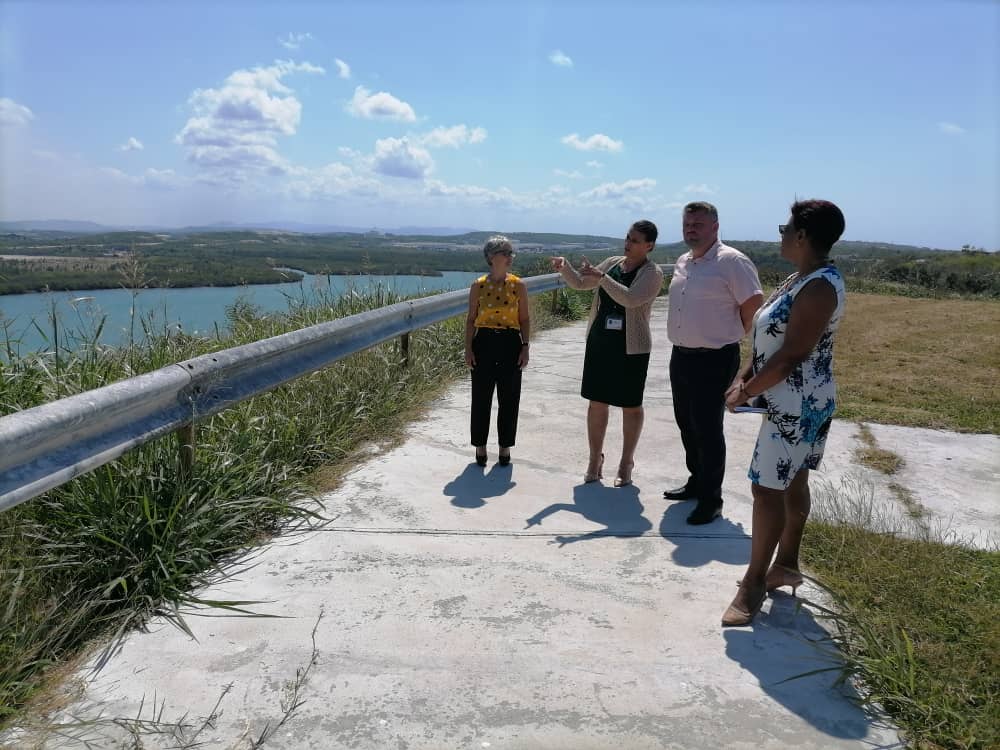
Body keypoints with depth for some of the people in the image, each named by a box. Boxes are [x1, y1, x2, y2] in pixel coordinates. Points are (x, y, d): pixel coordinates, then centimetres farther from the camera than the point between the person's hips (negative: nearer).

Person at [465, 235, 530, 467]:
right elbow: (471, 319, 4)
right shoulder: (478, 285, 1)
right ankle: (480, 446, 20)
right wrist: (468, 348, -3)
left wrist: (525, 348, -3)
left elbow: (525, 319, 5)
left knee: (509, 398, 6)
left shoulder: (518, 285, 2)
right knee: (481, 398, 5)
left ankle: (505, 446, 21)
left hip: (510, 344, 1)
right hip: (484, 343, 0)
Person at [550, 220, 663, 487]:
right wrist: (565, 267, -5)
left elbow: (631, 299, -26)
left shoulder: (652, 273, -9)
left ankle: (626, 463, 20)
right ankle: (595, 458, 22)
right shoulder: (613, 262, 8)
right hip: (599, 342, 5)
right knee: (597, 402, 8)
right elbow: (580, 283, 14)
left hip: (632, 347, -5)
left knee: (630, 405, 6)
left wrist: (600, 277, -30)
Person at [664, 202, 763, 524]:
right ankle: (696, 482, 33)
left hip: (714, 359, -8)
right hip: (681, 355, 8)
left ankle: (711, 499, 10)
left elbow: (753, 306, -13)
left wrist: (729, 336, -1)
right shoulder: (682, 262, 11)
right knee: (686, 424, 17)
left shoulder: (732, 261, -14)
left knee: (707, 429, -3)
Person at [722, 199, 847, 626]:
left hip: (797, 406, -10)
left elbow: (792, 355, -24)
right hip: (794, 403, 10)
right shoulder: (801, 279, 10)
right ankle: (786, 565, 32)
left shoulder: (820, 286, -22)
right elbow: (769, 339, 14)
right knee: (792, 483, 18)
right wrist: (743, 378, 3)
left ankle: (754, 583, 7)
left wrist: (747, 392, -15)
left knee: (767, 489, -5)